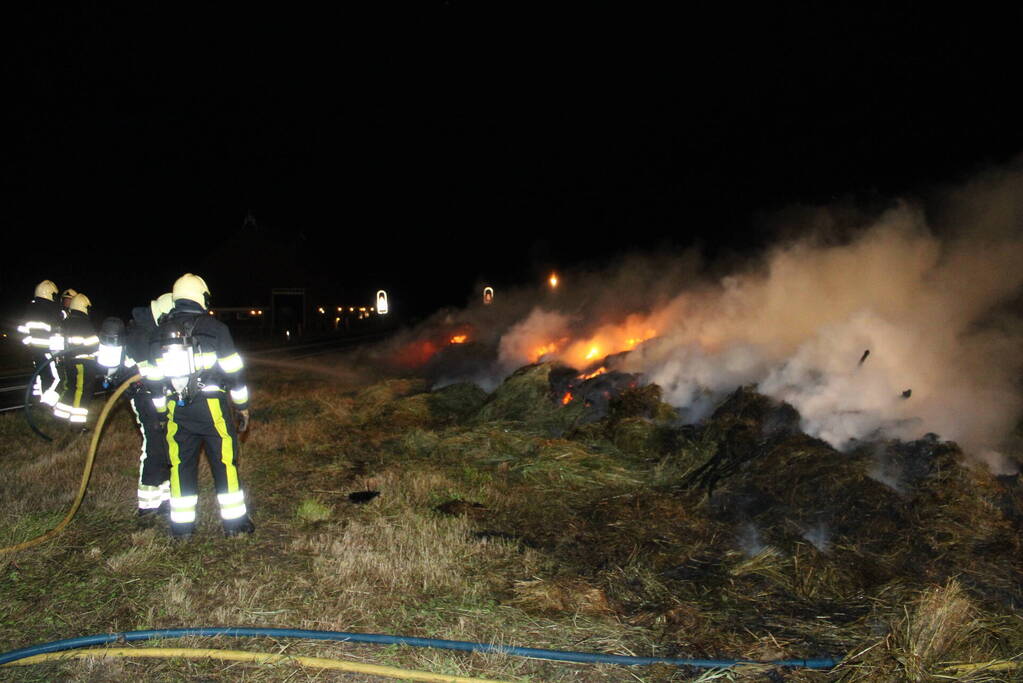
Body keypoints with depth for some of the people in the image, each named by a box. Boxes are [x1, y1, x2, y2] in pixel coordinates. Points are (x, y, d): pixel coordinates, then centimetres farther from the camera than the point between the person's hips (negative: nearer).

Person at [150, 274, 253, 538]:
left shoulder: (162, 331, 9)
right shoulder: (215, 327, -5)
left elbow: (156, 377, 12)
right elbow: (233, 371, -5)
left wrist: (162, 412, 21)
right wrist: (243, 407, 3)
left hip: (177, 408, 4)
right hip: (212, 406, -4)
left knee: (181, 464, 12)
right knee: (225, 462, 4)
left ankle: (182, 524, 18)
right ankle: (234, 521, 9)